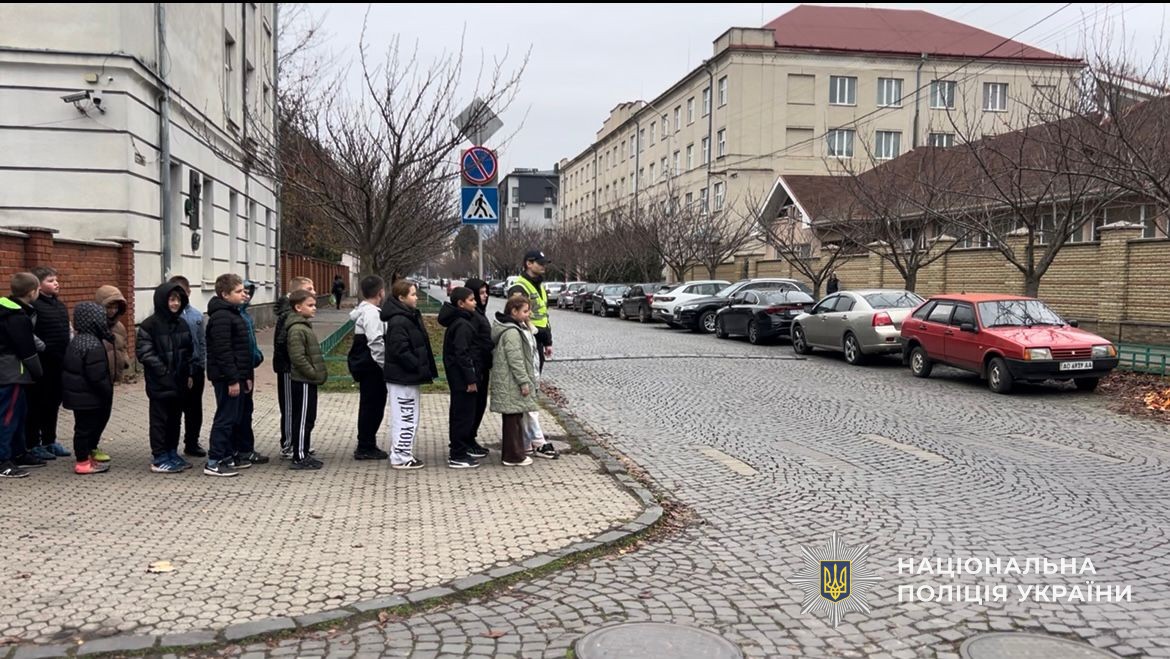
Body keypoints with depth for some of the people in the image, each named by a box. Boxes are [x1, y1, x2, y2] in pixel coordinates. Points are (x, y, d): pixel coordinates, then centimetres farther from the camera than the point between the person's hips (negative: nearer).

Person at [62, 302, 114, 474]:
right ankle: (83, 462, 6)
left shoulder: (77, 340, 11)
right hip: (87, 395, -10)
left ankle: (87, 452, 30)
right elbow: (97, 376, -25)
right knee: (86, 426, -1)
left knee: (85, 425, 19)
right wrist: (108, 392, -11)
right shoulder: (94, 345, -23)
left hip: (78, 392, 10)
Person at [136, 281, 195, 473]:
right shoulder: (150, 325, -12)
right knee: (160, 420, 1)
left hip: (179, 382, 7)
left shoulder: (182, 324, 9)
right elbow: (143, 352, -15)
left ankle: (172, 454, 25)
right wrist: (163, 371, -19)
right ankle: (159, 459, 9)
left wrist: (190, 374, 10)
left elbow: (190, 351, 17)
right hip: (160, 383, -7)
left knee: (175, 419, 14)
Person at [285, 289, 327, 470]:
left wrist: (319, 373, 14)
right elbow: (298, 357, -23)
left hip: (309, 381, 10)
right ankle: (299, 458, 3)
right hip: (303, 382, -10)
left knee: (308, 420, 14)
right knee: (302, 420, -3)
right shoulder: (297, 330, -16)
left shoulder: (305, 326, 16)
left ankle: (303, 455, 22)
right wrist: (314, 374, -17)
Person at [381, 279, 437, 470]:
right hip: (402, 378, -10)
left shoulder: (411, 316, 14)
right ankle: (401, 458, 5)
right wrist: (420, 368, -20)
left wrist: (425, 369, 11)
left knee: (409, 418, 17)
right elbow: (400, 351, -24)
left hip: (409, 377, 10)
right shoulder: (398, 322, -19)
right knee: (404, 418, -3)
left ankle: (404, 454, 26)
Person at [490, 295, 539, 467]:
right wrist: (524, 382, -18)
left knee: (513, 418, 15)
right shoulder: (512, 332, -20)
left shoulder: (518, 328, 14)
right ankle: (514, 456, 5)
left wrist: (527, 380, 21)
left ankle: (511, 453, 24)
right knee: (514, 418, -3)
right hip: (512, 384, -10)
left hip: (511, 383, 10)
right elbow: (515, 360, -22)